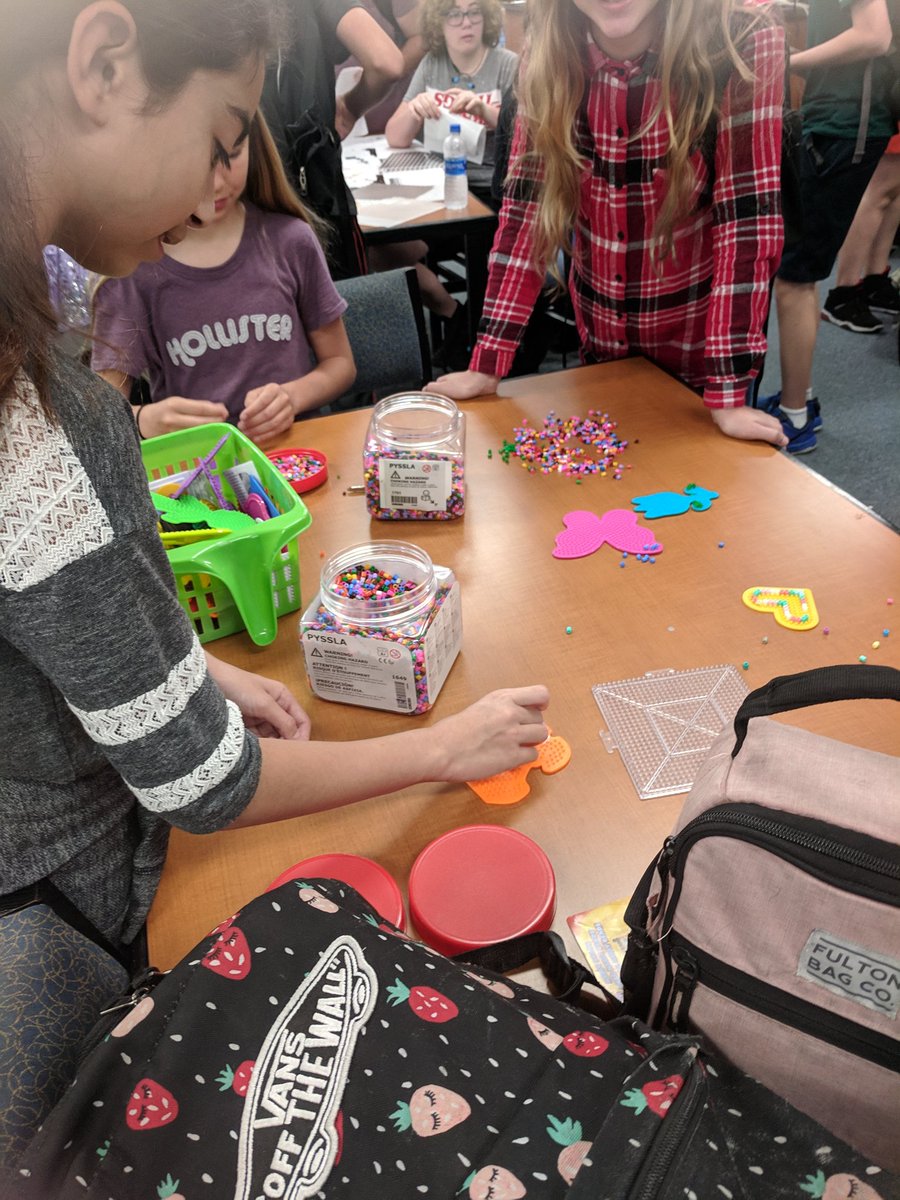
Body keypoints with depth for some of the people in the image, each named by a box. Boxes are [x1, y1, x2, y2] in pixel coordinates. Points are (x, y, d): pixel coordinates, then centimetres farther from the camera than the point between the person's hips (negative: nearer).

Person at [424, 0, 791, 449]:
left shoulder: (745, 46, -22)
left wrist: (727, 395, -24)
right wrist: (487, 363, -15)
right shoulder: (550, 55, -12)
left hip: (698, 339, -3)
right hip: (598, 331, 3)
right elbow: (527, 206, -11)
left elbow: (746, 216, -22)